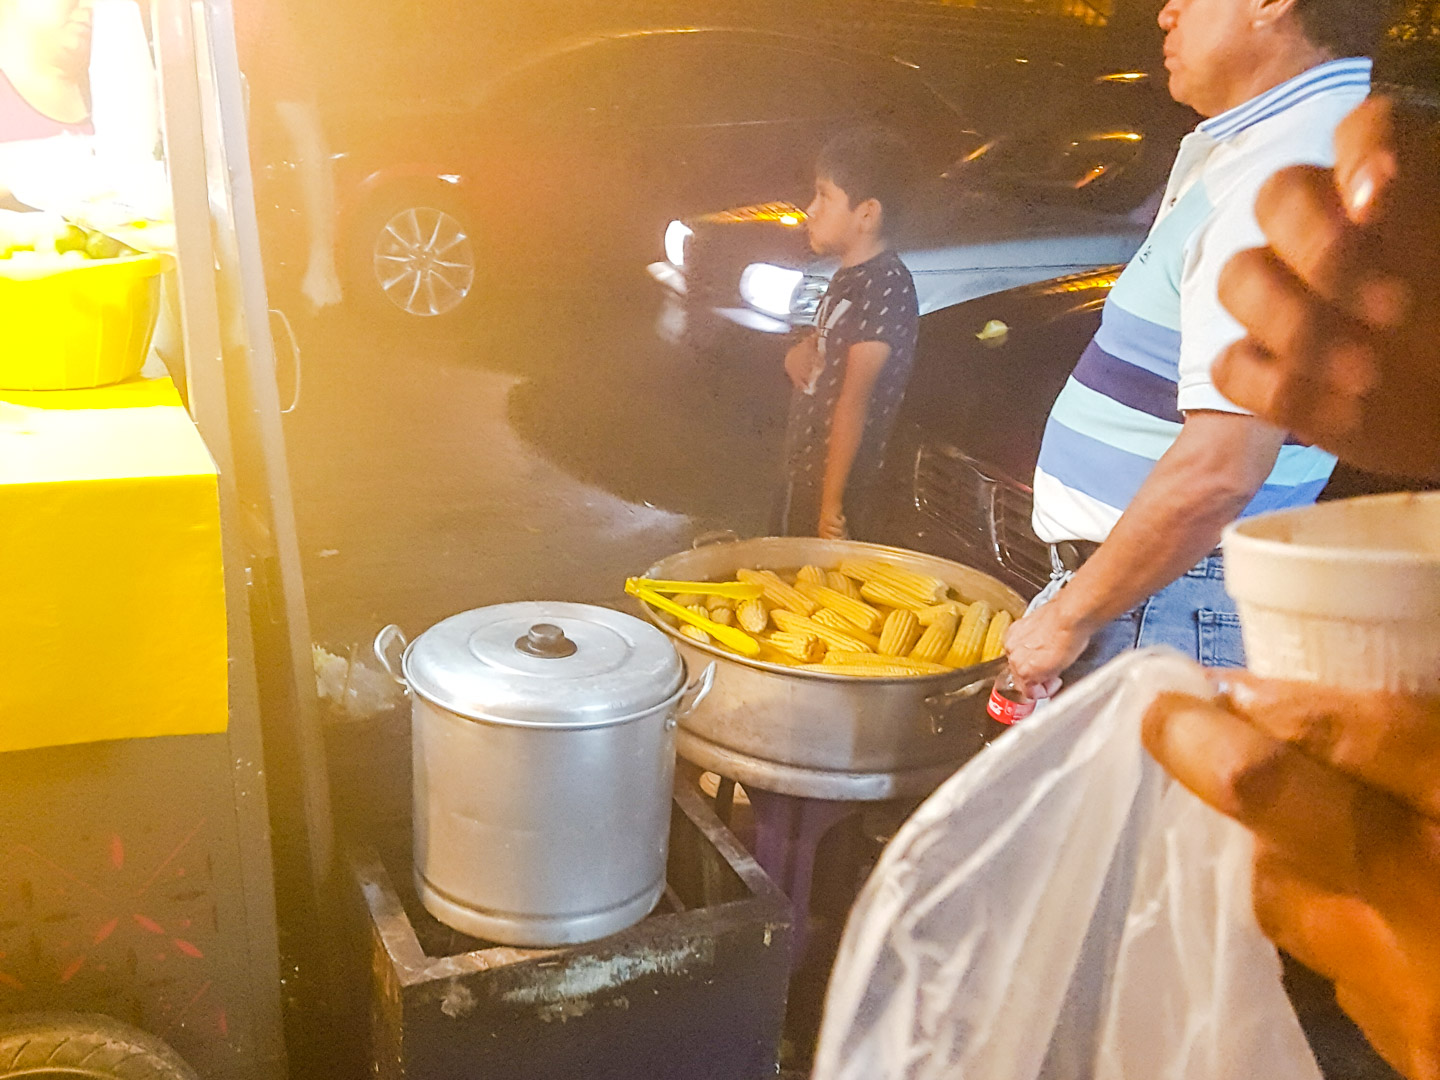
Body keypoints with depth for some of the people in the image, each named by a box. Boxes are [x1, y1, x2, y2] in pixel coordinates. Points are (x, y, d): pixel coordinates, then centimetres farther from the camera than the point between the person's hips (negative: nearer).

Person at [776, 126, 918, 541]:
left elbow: (854, 402, -24)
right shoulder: (849, 276, 10)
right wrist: (801, 354, 0)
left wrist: (832, 500, -24)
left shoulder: (886, 286, -20)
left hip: (834, 477, -9)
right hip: (803, 469, 9)